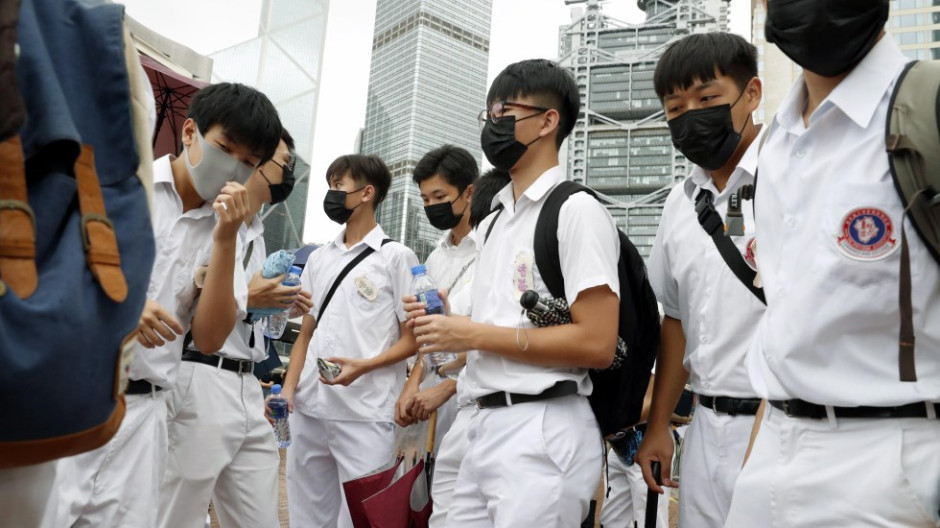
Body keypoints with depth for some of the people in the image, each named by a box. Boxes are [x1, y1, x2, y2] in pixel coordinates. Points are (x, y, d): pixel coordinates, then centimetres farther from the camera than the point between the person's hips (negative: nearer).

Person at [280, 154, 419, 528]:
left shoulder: (396, 256, -1)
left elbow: (412, 340, -3)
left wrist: (363, 366, -18)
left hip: (365, 413, -5)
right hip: (308, 408, 6)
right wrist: (289, 387, 3)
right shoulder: (318, 259, 15)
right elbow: (305, 334, 17)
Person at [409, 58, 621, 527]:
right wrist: (447, 323, 1)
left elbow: (597, 343, -18)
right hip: (487, 425, 8)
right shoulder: (493, 221, 17)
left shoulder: (576, 211, -9)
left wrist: (473, 335, -15)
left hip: (542, 432, -8)